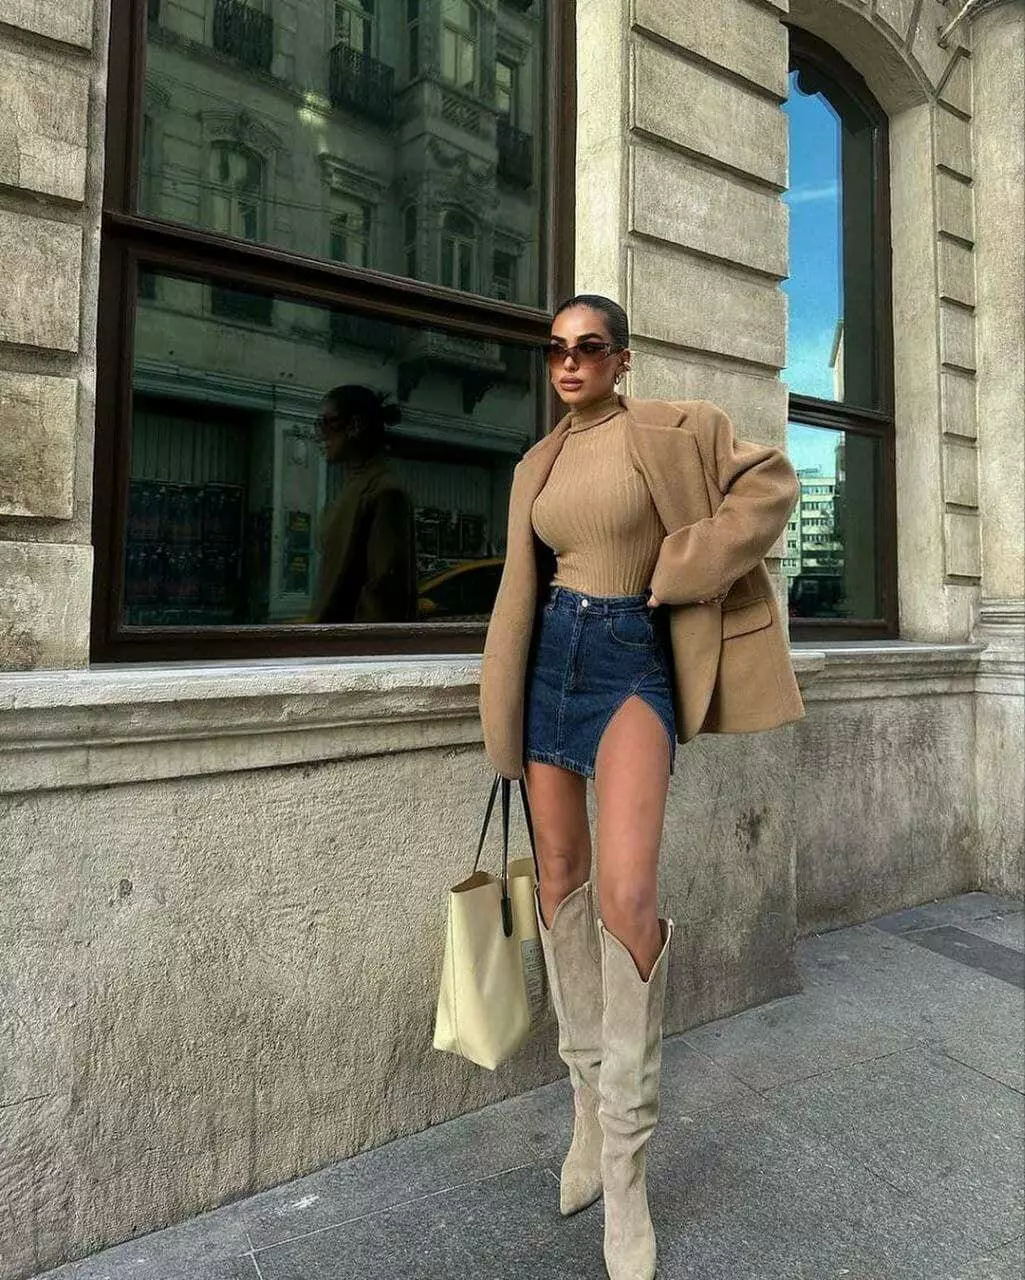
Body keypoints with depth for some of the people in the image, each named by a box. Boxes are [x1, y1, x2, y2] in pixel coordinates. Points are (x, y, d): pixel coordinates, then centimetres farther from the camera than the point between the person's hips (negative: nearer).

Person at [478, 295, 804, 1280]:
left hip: (634, 663, -5)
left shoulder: (672, 429, 2)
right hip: (551, 659, 5)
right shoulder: (535, 466, 14)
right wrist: (506, 713, 16)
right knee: (560, 879, 7)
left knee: (627, 893, -20)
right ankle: (587, 1105, 28)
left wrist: (679, 568, -6)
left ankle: (625, 1160, 2)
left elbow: (771, 483, 4)